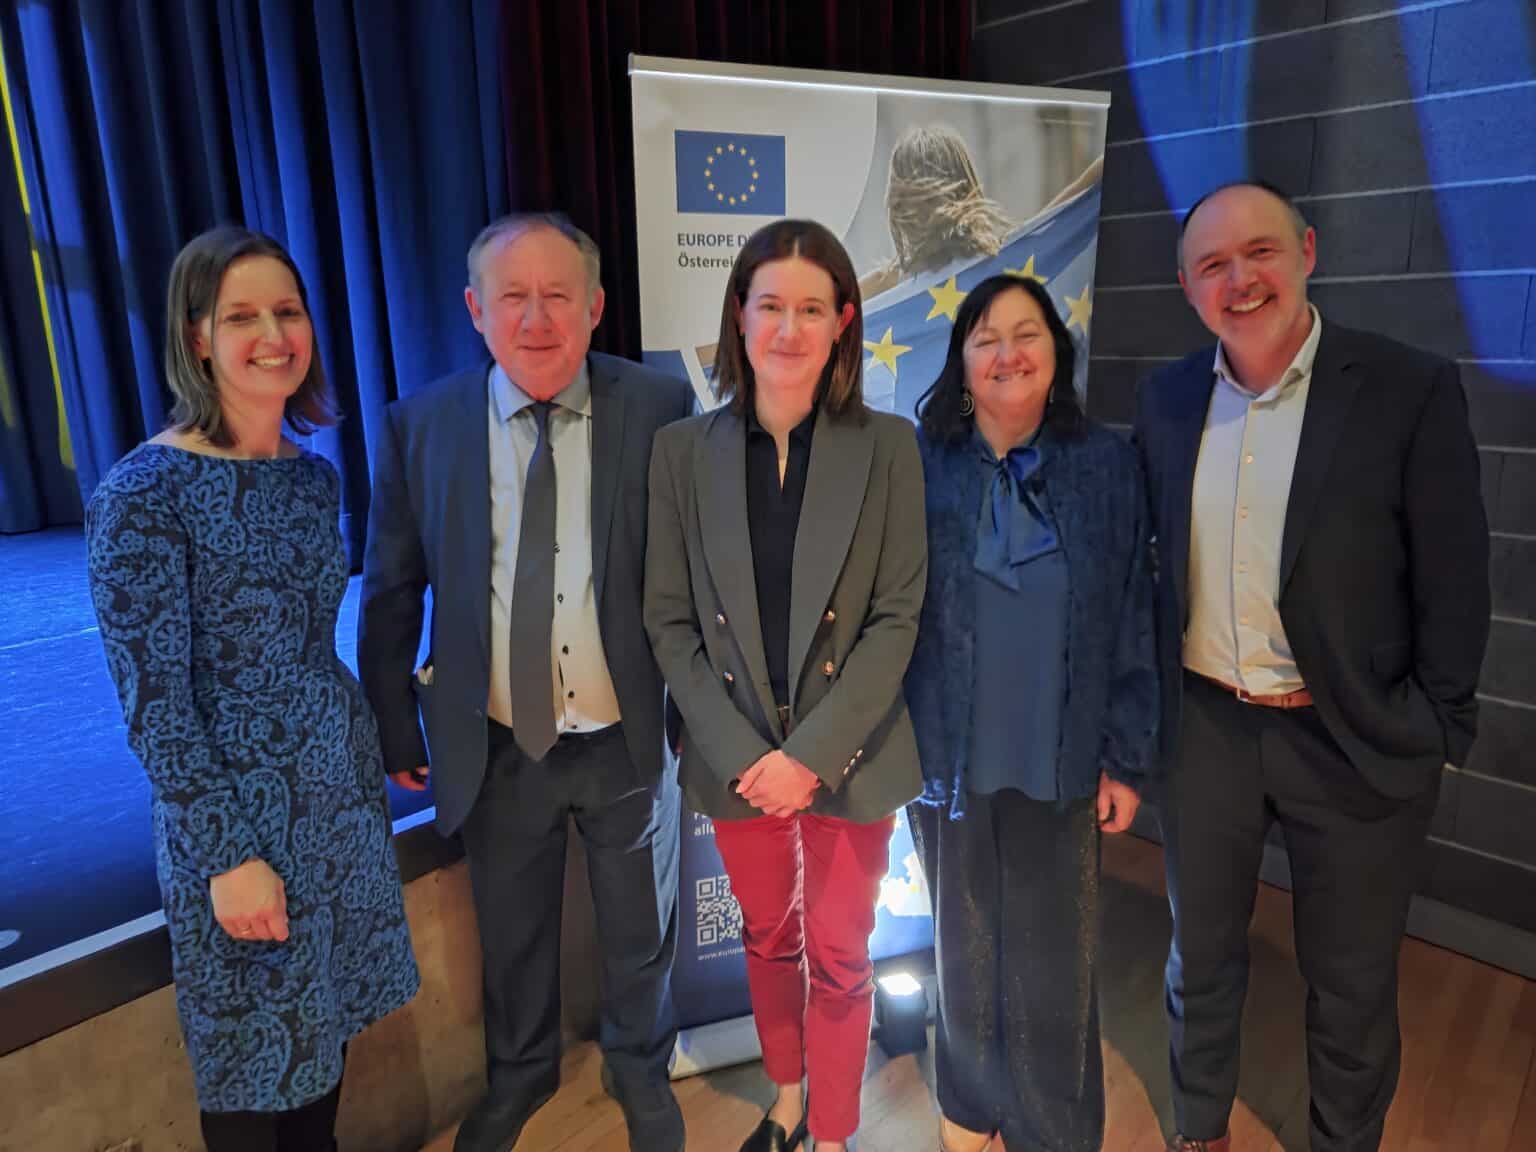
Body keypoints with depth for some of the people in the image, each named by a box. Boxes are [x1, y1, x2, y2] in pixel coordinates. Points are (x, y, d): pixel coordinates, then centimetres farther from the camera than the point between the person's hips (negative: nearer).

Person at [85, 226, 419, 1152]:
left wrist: (368, 752, 11)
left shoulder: (315, 475, 3)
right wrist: (229, 852, -16)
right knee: (254, 1051, 15)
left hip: (343, 784, 6)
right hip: (235, 806, -6)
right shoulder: (145, 491, -17)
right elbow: (153, 700, -16)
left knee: (328, 1020, 22)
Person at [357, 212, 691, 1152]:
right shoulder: (420, 426, -7)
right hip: (495, 749, 2)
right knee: (512, 934, 25)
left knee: (642, 934, 22)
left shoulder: (660, 407, -12)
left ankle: (641, 1071, 53)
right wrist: (396, 725, 4)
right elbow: (392, 591, 2)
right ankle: (520, 1073, 55)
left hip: (632, 740, -1)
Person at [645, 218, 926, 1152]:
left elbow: (897, 616, -9)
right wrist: (744, 753, -13)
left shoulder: (887, 447, -7)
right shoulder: (684, 450, -4)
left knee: (839, 958, 12)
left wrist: (812, 752, -16)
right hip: (736, 759, 2)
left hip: (849, 756, -1)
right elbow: (669, 619, -4)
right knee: (769, 939, 21)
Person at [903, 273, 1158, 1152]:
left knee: (1054, 970, 11)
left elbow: (1135, 623, 1)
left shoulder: (1108, 465, -2)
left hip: (1062, 766, 0)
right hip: (951, 759, 0)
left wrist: (1129, 757, 0)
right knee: (966, 951, 18)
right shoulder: (920, 465, -6)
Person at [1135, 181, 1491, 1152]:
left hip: (1354, 743, -3)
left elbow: (1455, 583, -7)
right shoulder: (1166, 400, 0)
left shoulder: (1412, 389, -10)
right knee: (1201, 956, 21)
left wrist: (1435, 733, -7)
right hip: (1205, 729, 3)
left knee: (1352, 984, 16)